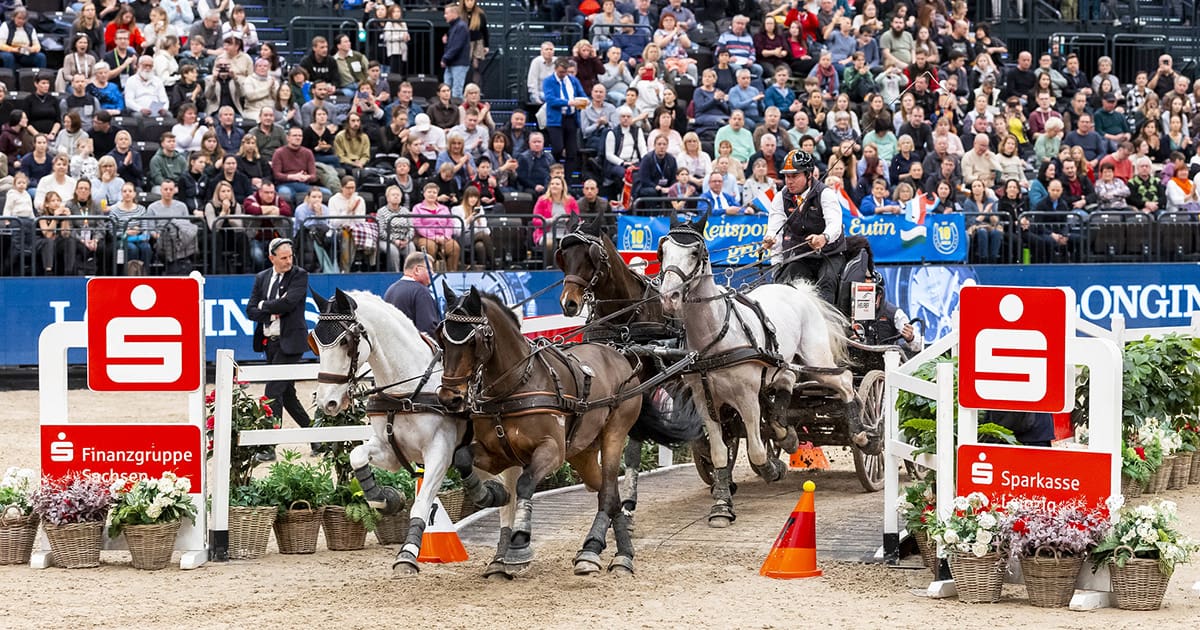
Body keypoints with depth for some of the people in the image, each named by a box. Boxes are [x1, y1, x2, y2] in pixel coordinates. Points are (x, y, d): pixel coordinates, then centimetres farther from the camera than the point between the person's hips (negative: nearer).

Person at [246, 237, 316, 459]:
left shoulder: (299, 275, -5)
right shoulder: (262, 278, 11)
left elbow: (288, 302, -19)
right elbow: (251, 310, 7)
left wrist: (264, 305, -5)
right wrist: (272, 314, -10)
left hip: (289, 341, -7)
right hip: (269, 342, 7)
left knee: (273, 391, -11)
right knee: (287, 394, 12)